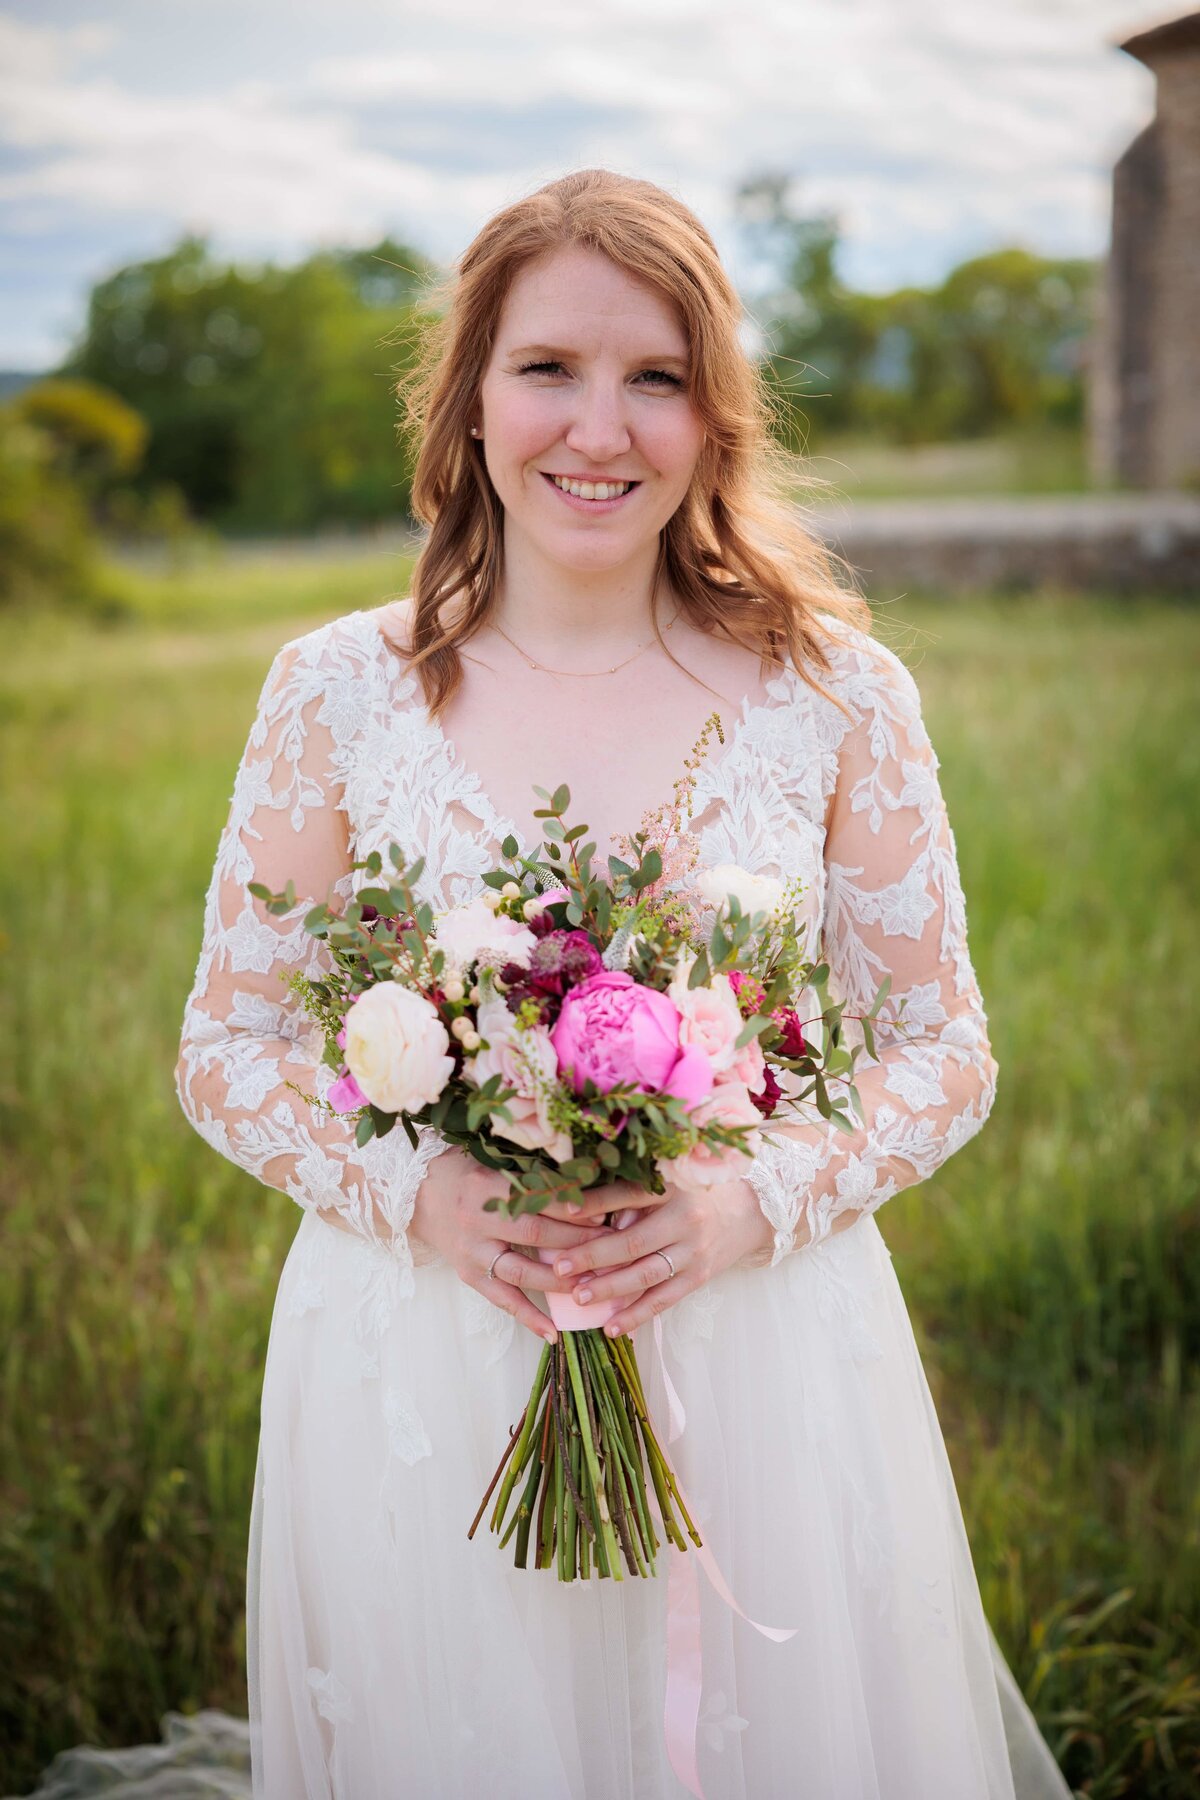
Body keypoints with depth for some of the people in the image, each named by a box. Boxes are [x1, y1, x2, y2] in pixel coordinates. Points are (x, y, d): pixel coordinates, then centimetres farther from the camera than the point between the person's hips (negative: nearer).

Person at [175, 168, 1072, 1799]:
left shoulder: (837, 695, -4)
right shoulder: (336, 691, -3)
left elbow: (946, 1049, 2)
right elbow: (228, 1047, 3)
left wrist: (751, 1207, -14)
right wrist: (419, 1199, -14)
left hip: (763, 1360, 0)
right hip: (419, 1365, 0)